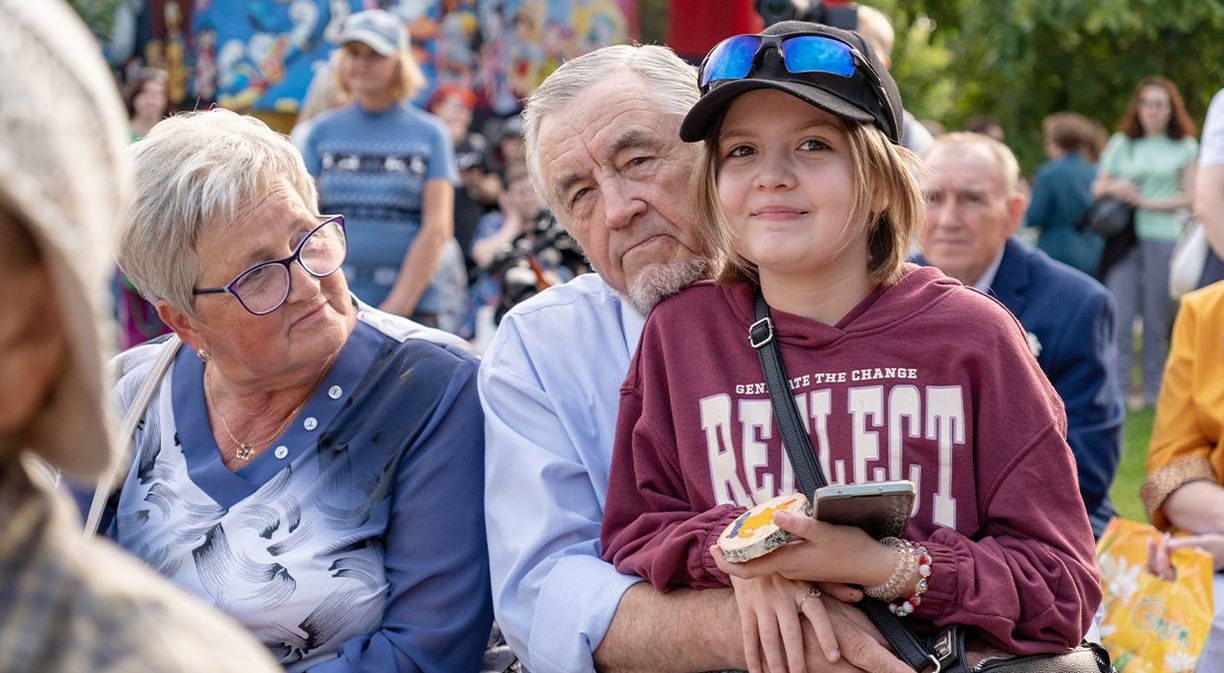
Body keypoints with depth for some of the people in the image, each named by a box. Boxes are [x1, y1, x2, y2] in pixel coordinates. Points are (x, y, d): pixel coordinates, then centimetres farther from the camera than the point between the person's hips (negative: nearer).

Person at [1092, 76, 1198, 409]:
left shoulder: (1185, 147, 8)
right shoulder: (1121, 143, 12)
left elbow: (1189, 197, 2)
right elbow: (1097, 187, 14)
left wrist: (1147, 202, -9)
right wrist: (1114, 187, -8)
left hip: (1163, 237, -1)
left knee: (1156, 319, 2)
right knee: (1119, 316, -6)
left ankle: (1151, 390, 11)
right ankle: (1115, 388, -3)